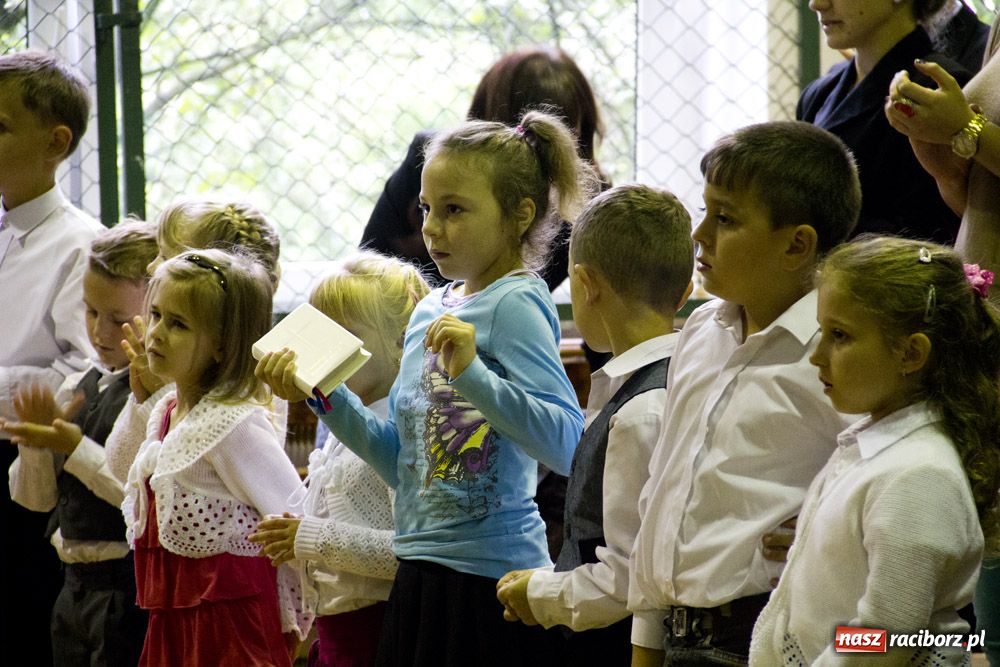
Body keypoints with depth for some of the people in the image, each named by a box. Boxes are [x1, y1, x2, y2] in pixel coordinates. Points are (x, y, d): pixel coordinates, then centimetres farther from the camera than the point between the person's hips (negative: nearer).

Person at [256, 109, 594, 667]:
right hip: (422, 573, 8)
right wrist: (322, 395, 9)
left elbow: (567, 445, -22)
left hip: (489, 576, -8)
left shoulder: (516, 305, -10)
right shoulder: (429, 312, 13)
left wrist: (470, 372, -29)